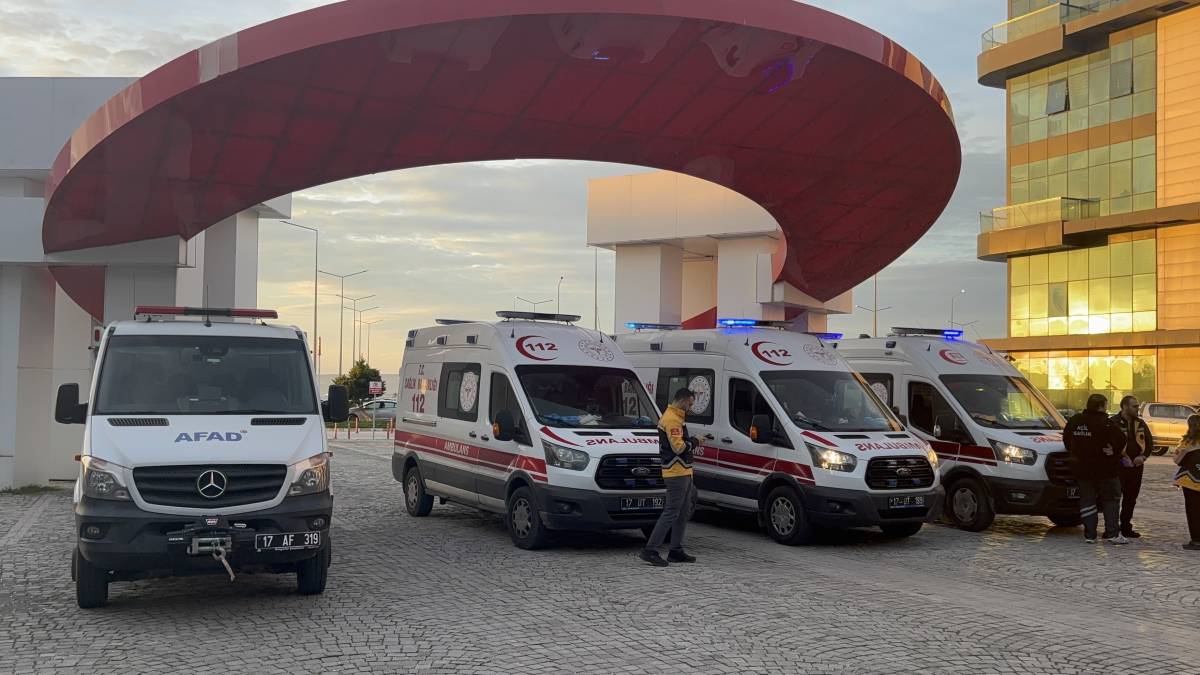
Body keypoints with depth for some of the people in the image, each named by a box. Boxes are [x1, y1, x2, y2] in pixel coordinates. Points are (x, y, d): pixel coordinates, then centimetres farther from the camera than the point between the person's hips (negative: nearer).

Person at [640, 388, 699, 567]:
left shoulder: (675, 417, 19)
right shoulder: (672, 419, -16)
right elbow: (678, 447, -23)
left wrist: (691, 441, 11)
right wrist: (694, 442, -7)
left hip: (683, 472, 11)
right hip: (677, 473, -11)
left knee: (683, 513, 14)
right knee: (671, 513, -10)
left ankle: (676, 551, 19)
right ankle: (650, 550, -9)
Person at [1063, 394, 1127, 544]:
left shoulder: (1074, 421, 4)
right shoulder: (1105, 423, -15)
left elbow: (1066, 439, 14)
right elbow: (1121, 440, -20)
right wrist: (1113, 452, -4)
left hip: (1082, 469, 5)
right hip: (1105, 469, -5)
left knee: (1087, 501, 8)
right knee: (1111, 500, 6)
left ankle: (1089, 534, 5)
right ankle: (1113, 533, -1)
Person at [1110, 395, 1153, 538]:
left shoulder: (1140, 423, 11)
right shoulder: (1114, 422, -8)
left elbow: (1149, 441, 16)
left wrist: (1143, 456, -1)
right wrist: (1120, 458, -19)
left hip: (1136, 466, 6)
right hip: (1118, 466, -6)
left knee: (1131, 499, 12)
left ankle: (1126, 527, 22)